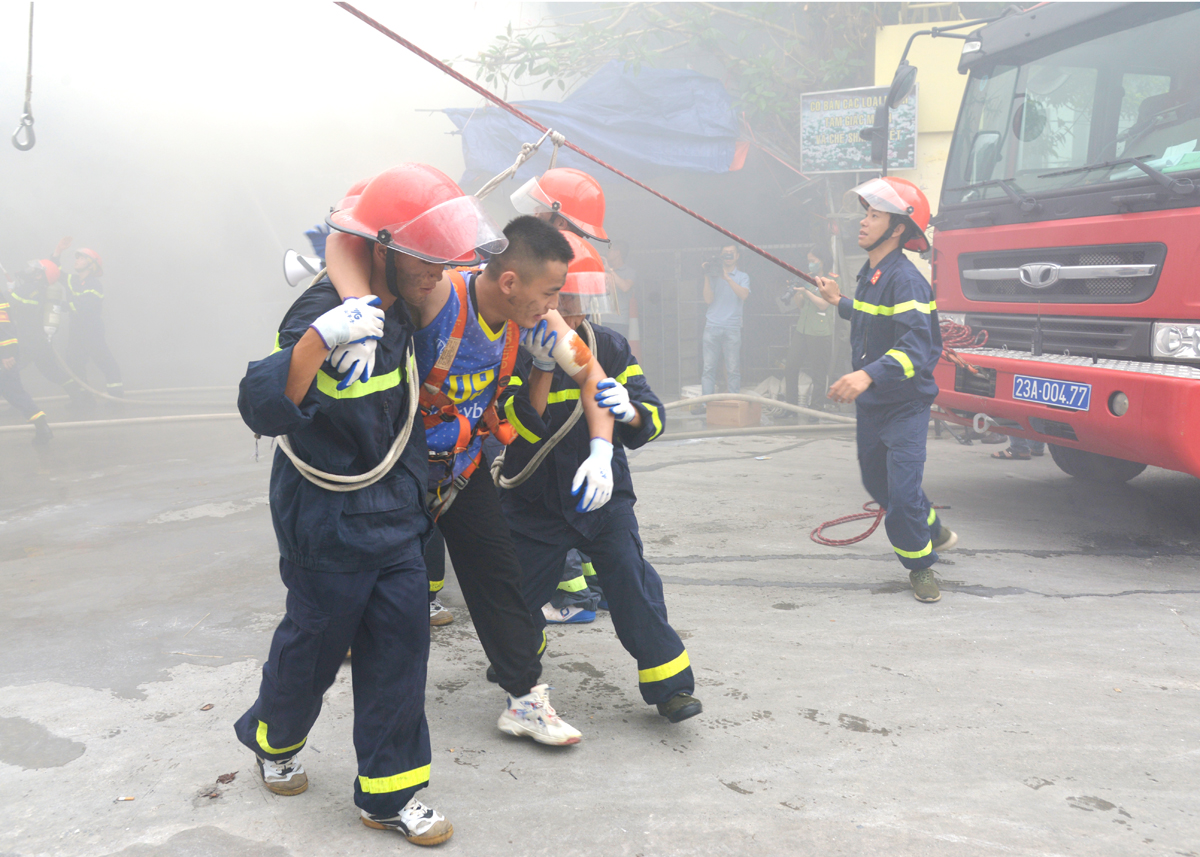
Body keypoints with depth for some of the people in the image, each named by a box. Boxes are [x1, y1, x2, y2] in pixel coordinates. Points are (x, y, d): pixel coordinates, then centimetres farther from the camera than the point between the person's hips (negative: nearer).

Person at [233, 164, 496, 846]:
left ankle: (388, 795, 20)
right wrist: (320, 338, -50)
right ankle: (273, 739, 44)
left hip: (397, 513, 7)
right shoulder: (328, 314, -24)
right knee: (314, 644, 12)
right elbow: (263, 408, -38)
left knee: (400, 645, 7)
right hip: (330, 522, -7)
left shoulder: (401, 306, 3)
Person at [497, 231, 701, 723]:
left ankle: (670, 684, 0)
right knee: (519, 590, 12)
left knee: (631, 580, -12)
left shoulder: (610, 347, -1)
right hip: (533, 500, 0)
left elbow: (652, 419, -4)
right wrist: (541, 370, -33)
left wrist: (629, 409, -28)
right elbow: (519, 428, -21)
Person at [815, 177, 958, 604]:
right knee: (877, 483, 20)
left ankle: (921, 565, 12)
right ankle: (934, 532, 43)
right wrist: (840, 302, 34)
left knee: (902, 490, -11)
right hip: (870, 403, 9)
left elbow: (915, 347, -33)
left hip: (904, 406, -9)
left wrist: (869, 374, -47)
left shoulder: (906, 280, -21)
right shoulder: (869, 273, 8)